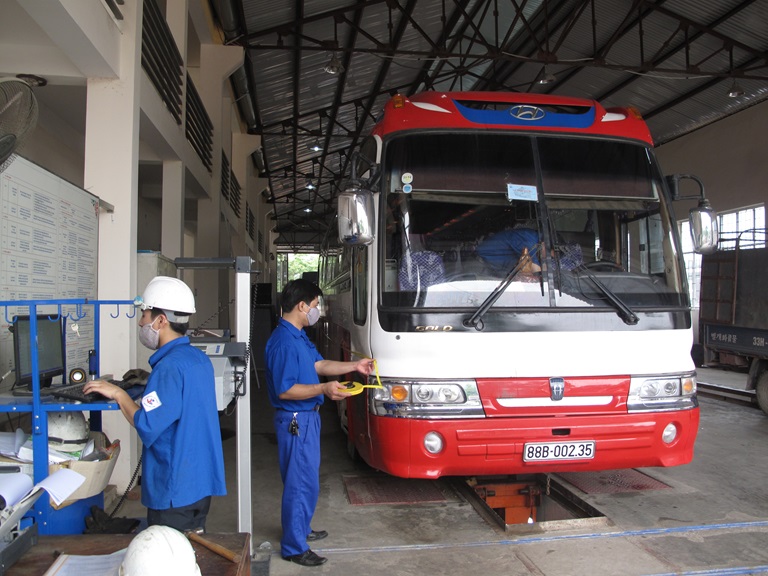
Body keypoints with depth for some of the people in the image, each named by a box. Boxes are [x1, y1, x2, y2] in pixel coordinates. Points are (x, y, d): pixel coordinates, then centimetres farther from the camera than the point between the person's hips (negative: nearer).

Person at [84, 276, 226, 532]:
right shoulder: (199, 358, 8)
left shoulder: (170, 365, -21)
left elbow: (147, 427, -24)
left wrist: (119, 394, -13)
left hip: (175, 490, -9)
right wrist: (151, 383, 14)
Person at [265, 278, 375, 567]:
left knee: (306, 478, 22)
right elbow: (285, 391, -26)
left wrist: (354, 366, 13)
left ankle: (301, 529, 38)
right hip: (296, 420, -11)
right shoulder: (283, 342, -24)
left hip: (307, 417, 11)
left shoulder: (298, 337, 10)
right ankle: (294, 547, 12)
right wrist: (324, 388, -31)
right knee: (300, 482, -1)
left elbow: (319, 364, 15)